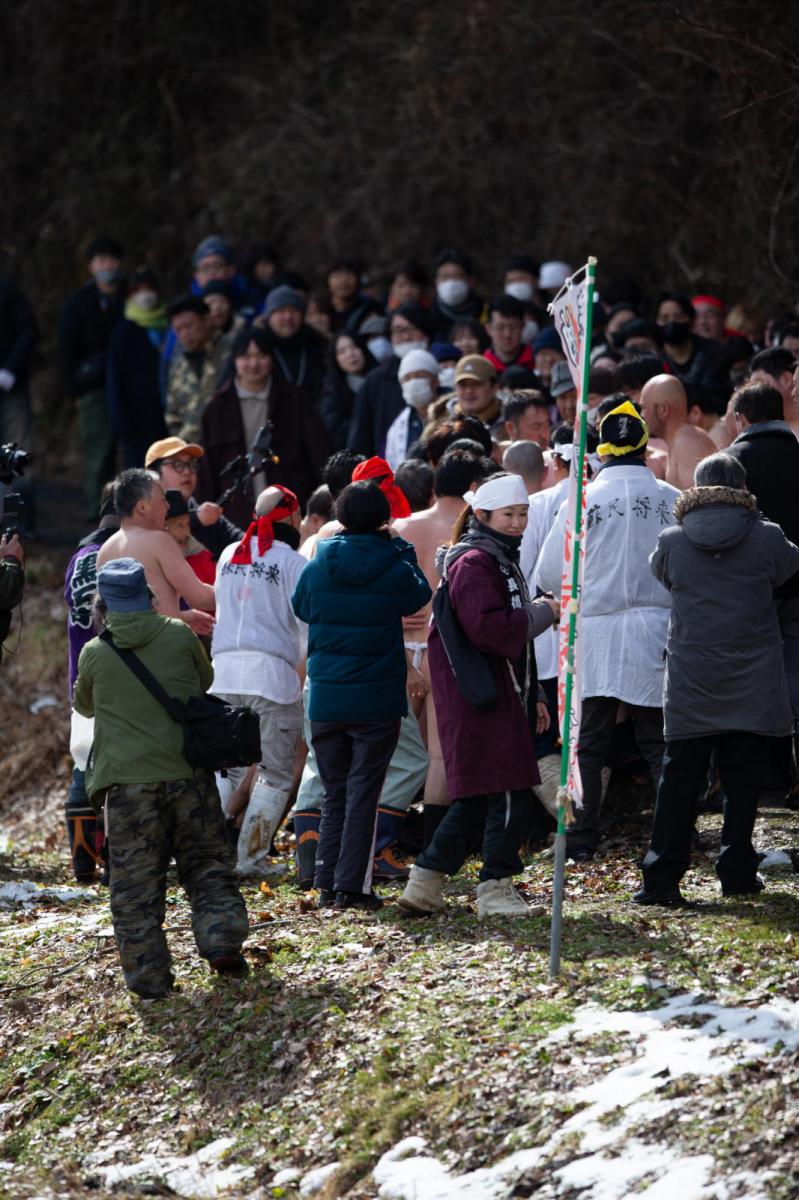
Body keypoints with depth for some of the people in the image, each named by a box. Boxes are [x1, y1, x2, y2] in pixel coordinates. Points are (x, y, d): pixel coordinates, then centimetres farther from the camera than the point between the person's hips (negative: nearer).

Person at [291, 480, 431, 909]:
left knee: (334, 794, 14)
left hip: (325, 699, 3)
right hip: (376, 700, -3)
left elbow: (300, 608, 16)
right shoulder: (394, 569, -10)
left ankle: (327, 884, 13)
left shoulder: (316, 569, -4)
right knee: (363, 793, 2)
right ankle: (351, 886, -2)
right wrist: (399, 548, 17)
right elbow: (418, 596, 12)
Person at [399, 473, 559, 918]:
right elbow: (487, 627, -25)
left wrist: (533, 695, 23)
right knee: (511, 794, -9)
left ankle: (425, 881, 15)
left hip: (501, 693, 10)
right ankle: (496, 887, -3)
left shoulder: (503, 560, 21)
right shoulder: (472, 563, -12)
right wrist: (543, 613, -14)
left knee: (478, 798, 11)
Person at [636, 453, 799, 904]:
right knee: (743, 780, 8)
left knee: (680, 779, 4)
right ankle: (738, 872, 10)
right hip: (752, 687, -1)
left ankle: (662, 878, -1)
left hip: (691, 687, 1)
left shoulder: (673, 541, -4)